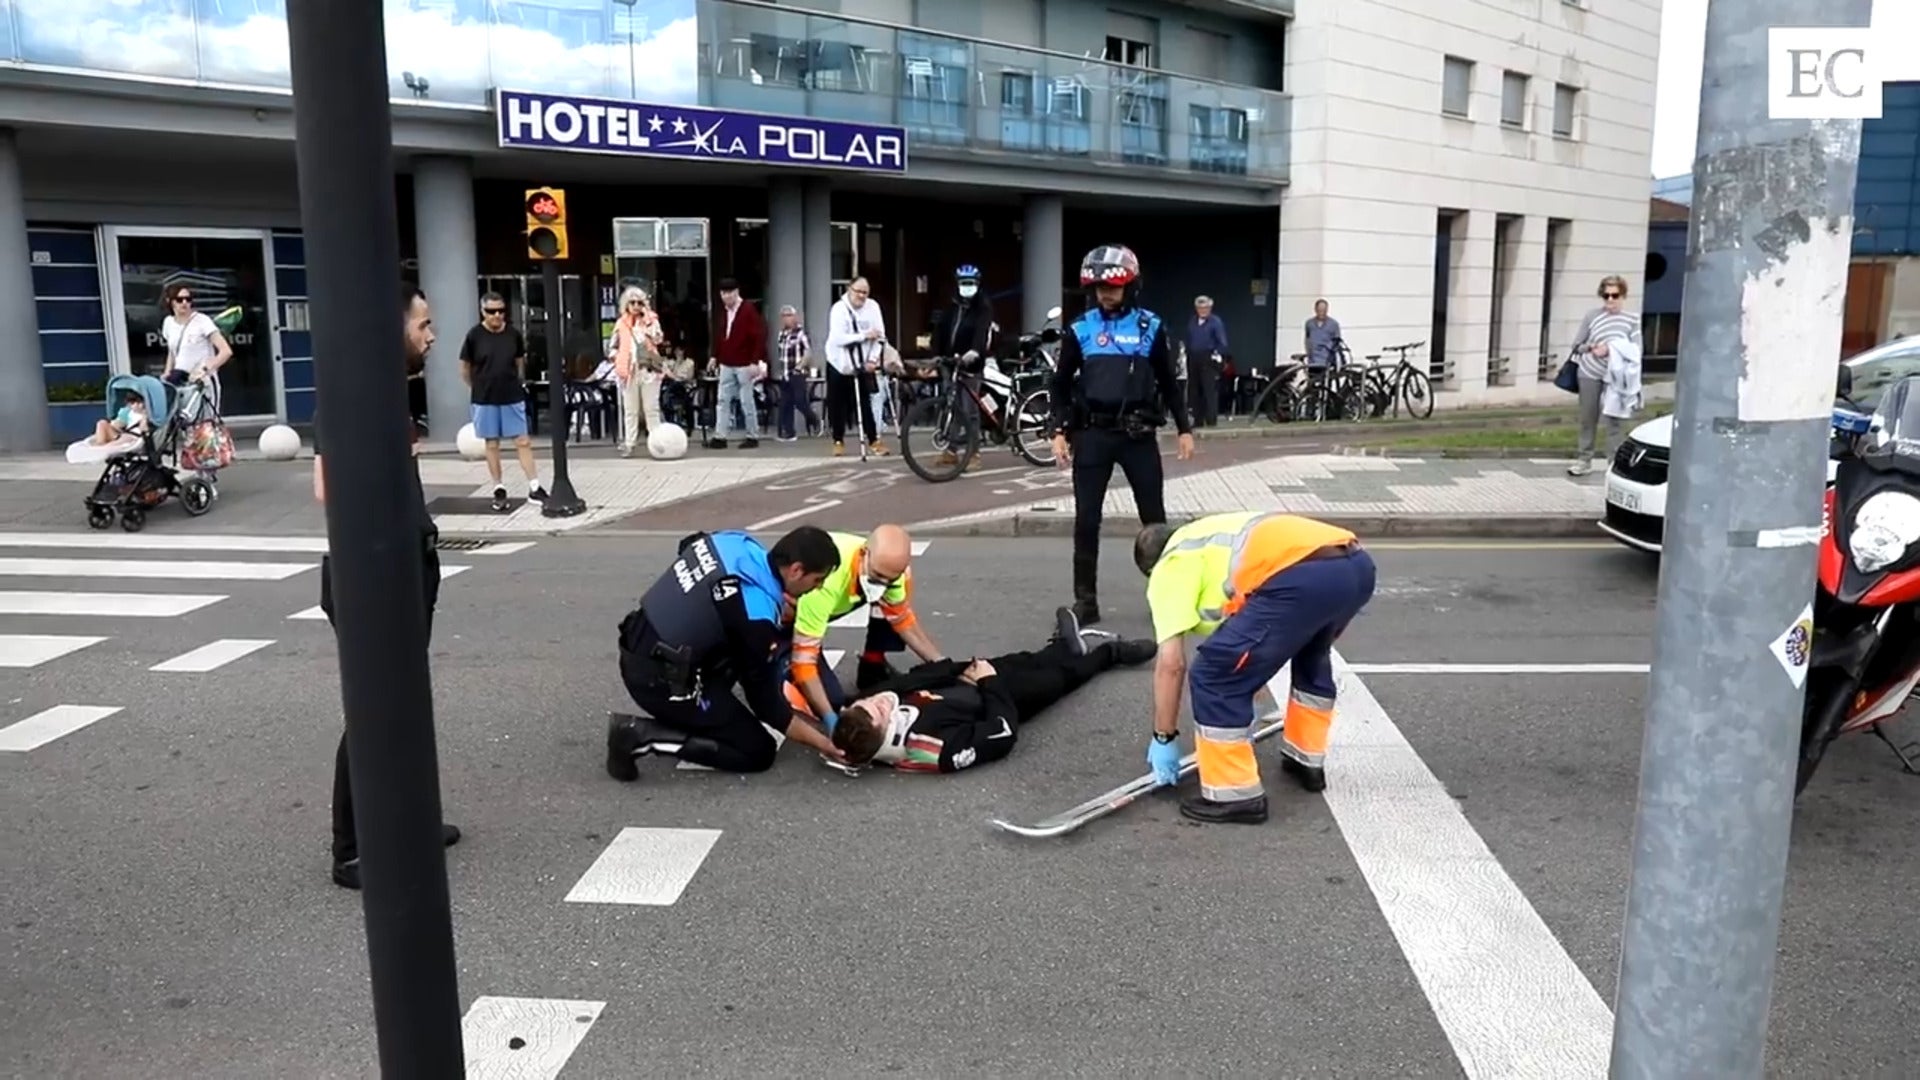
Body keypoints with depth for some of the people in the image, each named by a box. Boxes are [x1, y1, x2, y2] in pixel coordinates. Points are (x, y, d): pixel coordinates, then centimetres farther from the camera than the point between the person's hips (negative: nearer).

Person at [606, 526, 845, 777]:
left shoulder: (735, 541, -5)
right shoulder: (757, 614, -24)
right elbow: (765, 700, -13)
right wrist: (821, 742, -2)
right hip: (660, 680, -9)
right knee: (759, 752, 0)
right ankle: (641, 735, -4)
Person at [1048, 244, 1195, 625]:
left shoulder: (1150, 327, 3)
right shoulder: (1080, 330, 3)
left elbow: (1167, 383, 10)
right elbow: (1061, 385, 7)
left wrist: (1184, 428, 7)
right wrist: (1060, 431, -2)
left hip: (1138, 434, 0)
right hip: (1092, 434, 0)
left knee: (1154, 517, 6)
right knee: (1086, 520, 1)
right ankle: (1086, 600, 10)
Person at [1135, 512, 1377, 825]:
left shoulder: (1169, 567, 17)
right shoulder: (1215, 538, 40)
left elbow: (1171, 664, 9)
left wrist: (1164, 738, 20)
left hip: (1302, 579, -9)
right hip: (1357, 565, 9)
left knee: (1214, 676, 4)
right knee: (1313, 656, 37)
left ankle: (1235, 795, 11)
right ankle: (1307, 760, 44)